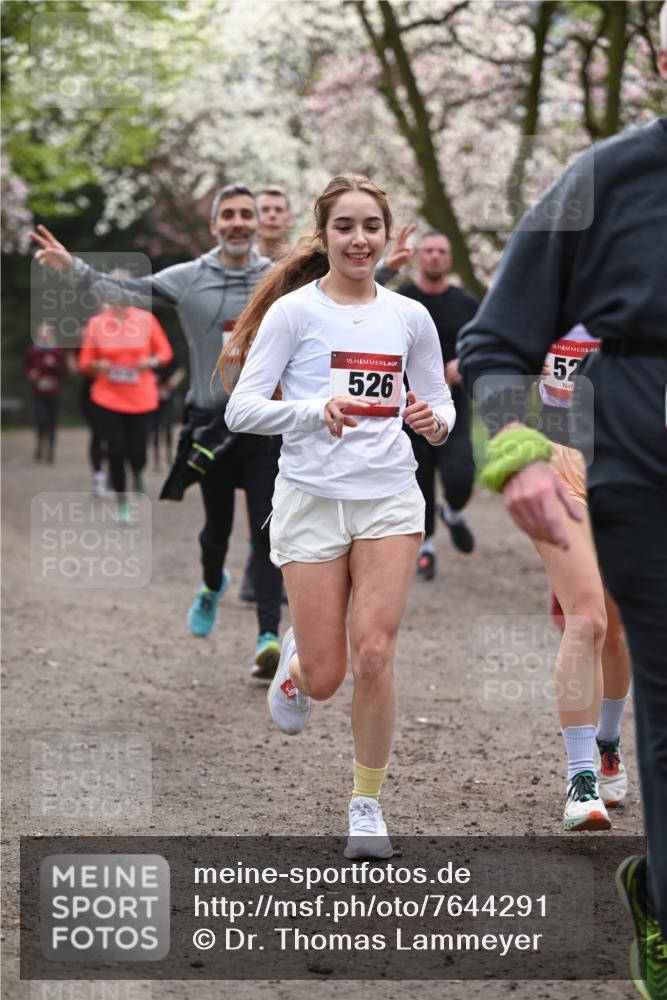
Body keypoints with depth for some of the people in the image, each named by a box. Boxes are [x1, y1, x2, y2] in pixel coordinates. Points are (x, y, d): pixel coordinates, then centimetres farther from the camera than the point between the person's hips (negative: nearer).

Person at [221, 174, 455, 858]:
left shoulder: (410, 316, 6)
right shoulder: (294, 310, -4)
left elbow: (440, 403, 15)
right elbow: (242, 408, -9)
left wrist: (434, 420, -9)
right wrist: (317, 409, -26)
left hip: (390, 498, 2)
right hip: (312, 498, -2)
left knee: (374, 656, -9)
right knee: (324, 678, 0)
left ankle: (367, 802, 8)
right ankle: (296, 658, 39)